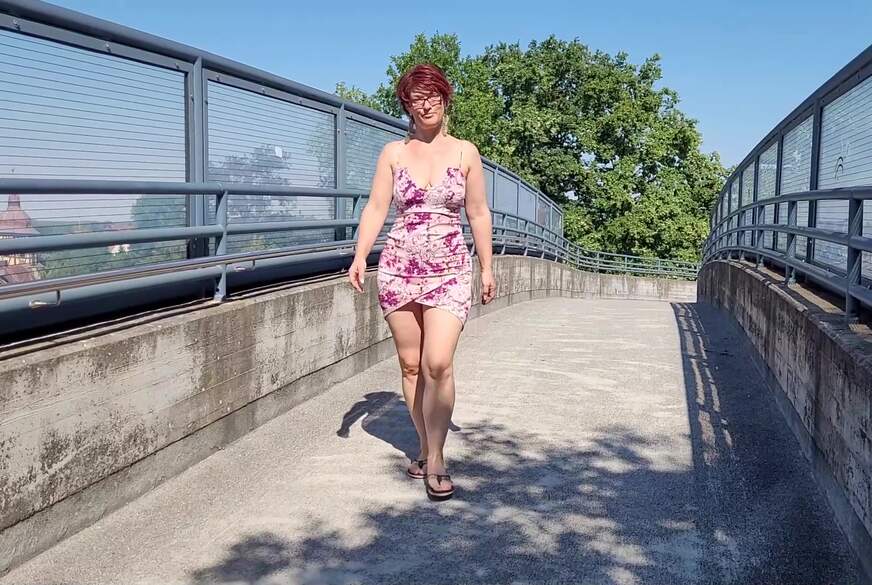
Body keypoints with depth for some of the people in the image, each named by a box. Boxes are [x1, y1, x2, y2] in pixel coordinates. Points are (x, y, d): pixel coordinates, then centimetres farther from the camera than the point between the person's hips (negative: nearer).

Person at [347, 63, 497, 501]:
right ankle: (426, 448, 23)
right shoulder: (393, 152, 6)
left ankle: (435, 460, -3)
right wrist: (360, 256, -11)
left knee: (438, 365, -14)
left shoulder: (465, 152, 6)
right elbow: (376, 209, 2)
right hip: (399, 268, 2)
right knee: (411, 365, 7)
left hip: (449, 271, -1)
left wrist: (487, 268, 10)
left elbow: (479, 214, 10)